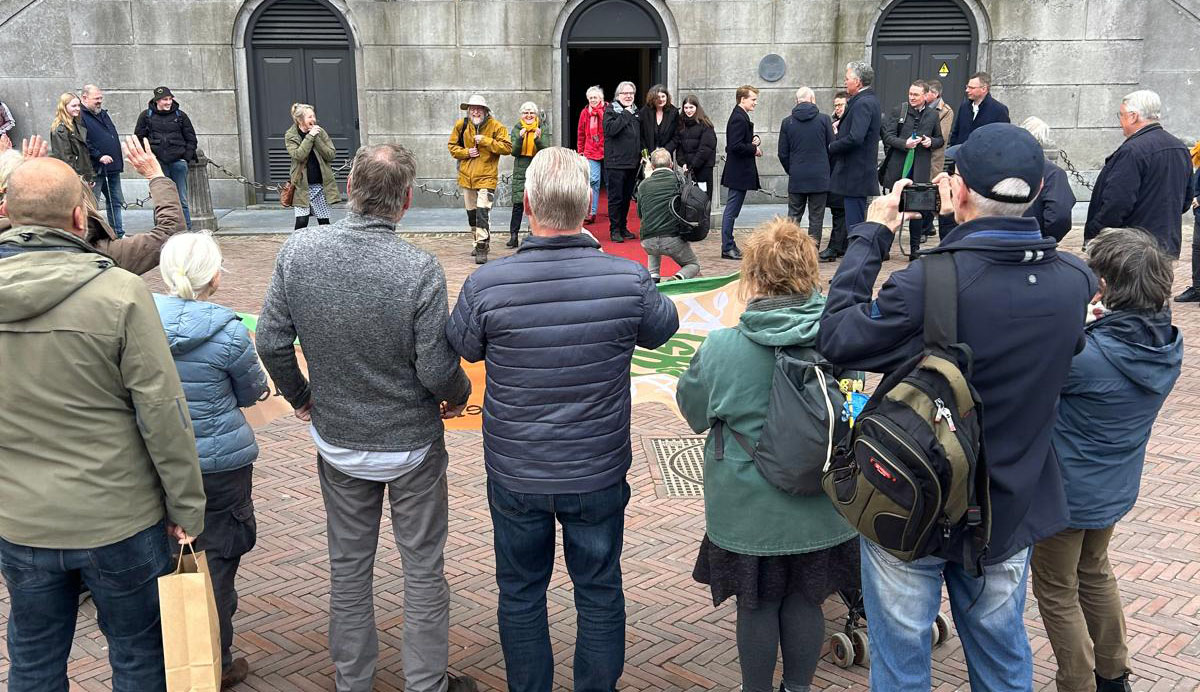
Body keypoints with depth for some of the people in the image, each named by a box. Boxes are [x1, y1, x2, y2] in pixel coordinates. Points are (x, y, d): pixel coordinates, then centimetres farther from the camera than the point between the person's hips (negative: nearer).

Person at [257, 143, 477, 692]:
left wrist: (299, 396, 12)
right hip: (412, 445, -3)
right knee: (423, 570, 14)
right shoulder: (420, 269, -24)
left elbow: (271, 342, -6)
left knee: (348, 568, 20)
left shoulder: (298, 252, -13)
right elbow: (437, 371, -20)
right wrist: (458, 395, 2)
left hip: (337, 442, 4)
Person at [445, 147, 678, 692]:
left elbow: (463, 349, 0)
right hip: (599, 472, 0)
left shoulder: (485, 285, -20)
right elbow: (663, 329, 4)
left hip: (515, 473, 0)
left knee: (520, 592, 21)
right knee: (600, 591, 21)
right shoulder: (629, 280, -19)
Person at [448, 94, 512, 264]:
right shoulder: (461, 125, 3)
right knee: (471, 212, 15)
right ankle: (478, 241, 32)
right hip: (466, 176, 5)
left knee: (483, 212, -16)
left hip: (486, 176, -5)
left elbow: (507, 148, -12)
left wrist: (486, 141, -19)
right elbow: (452, 146, 12)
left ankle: (482, 247, -14)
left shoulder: (495, 126, -8)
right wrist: (466, 152, -7)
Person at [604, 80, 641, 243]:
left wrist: (642, 153, 13)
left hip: (632, 162, 6)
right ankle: (614, 229, 1)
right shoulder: (611, 111, -4)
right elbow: (610, 129, -22)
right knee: (616, 197, -4)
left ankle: (623, 227, 21)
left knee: (627, 197, 12)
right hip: (616, 162, -6)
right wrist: (625, 114, -17)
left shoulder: (636, 111, 16)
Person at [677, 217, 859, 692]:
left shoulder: (721, 347, -19)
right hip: (820, 505, 3)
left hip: (749, 507, -2)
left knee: (757, 606, 15)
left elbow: (693, 411, -2)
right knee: (804, 601, 19)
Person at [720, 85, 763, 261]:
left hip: (740, 172, 11)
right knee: (731, 211, -5)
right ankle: (727, 248, -1)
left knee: (732, 211, 13)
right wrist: (754, 149, -13)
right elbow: (735, 146, -25)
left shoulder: (742, 117, 16)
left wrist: (755, 140, 5)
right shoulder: (738, 118, -16)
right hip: (738, 172, -11)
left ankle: (729, 246, 19)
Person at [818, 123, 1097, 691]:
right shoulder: (1076, 281, -11)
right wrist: (971, 227, 7)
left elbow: (836, 340, -17)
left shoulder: (926, 284, -30)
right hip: (1011, 512, 5)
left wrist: (870, 235, -7)